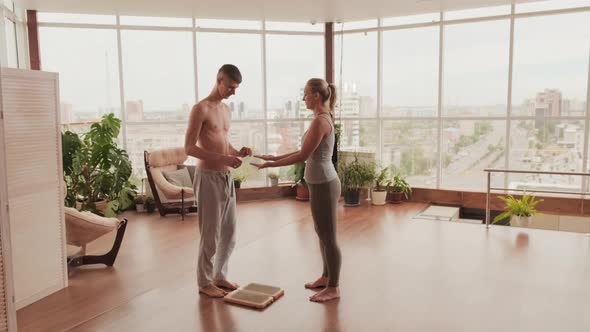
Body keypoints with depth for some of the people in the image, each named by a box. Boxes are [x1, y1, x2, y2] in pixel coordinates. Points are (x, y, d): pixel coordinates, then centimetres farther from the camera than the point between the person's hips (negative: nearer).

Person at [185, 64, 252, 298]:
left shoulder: (225, 109, 15)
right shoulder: (201, 109, -11)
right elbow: (189, 148, -16)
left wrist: (237, 152, 2)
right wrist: (222, 158, -24)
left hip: (226, 177, 8)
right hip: (209, 177, -8)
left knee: (229, 232, 13)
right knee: (210, 234, 1)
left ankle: (219, 276, 29)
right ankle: (204, 283, 16)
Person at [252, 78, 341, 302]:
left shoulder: (320, 121, -20)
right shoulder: (323, 118, 12)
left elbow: (303, 156, -20)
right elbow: (305, 152, 16)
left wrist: (270, 165, -13)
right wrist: (275, 158, 13)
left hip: (323, 185, -10)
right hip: (321, 183, 10)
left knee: (328, 237, 1)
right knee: (322, 234, 20)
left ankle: (333, 288, 14)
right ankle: (326, 277, 34)